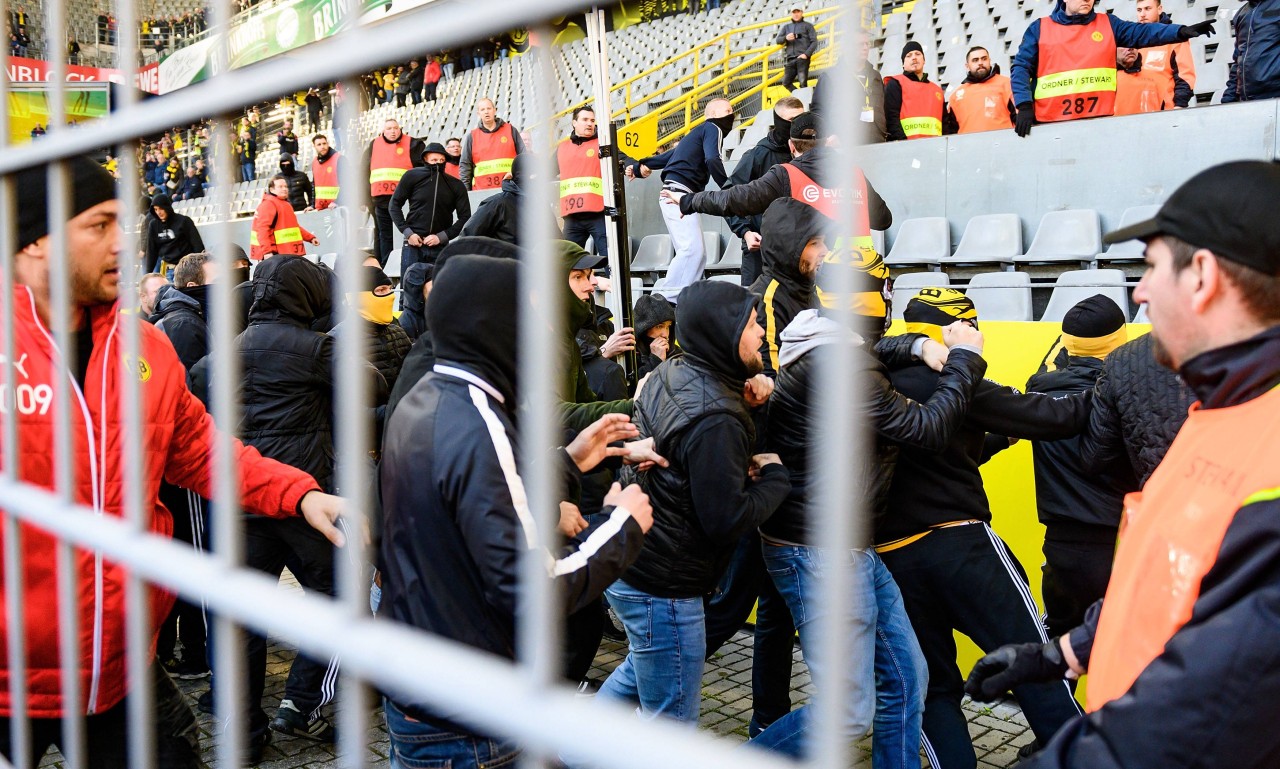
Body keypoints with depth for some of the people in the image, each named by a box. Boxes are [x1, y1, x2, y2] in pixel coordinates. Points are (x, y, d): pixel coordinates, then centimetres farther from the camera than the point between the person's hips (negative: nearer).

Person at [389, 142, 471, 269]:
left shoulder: (456, 186, 1)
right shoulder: (413, 176, 0)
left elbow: (465, 217, 3)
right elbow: (394, 205, 6)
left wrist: (441, 237, -7)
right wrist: (408, 232, -4)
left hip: (440, 247, 1)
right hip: (413, 245, 0)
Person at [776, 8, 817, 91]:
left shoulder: (807, 26, 11)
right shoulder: (786, 27, 22)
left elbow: (814, 42, 3)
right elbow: (777, 40, 13)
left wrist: (806, 54, -12)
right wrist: (786, 38, -10)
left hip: (802, 58, -4)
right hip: (791, 60, 4)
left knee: (803, 82, -14)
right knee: (786, 83, -1)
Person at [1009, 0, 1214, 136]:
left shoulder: (1107, 24, 13)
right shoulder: (1040, 28, 7)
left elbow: (1142, 32, 1)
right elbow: (1021, 68, 2)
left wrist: (1182, 31, -14)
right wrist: (1024, 105, -12)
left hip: (1099, 119, 2)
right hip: (1051, 123, -2)